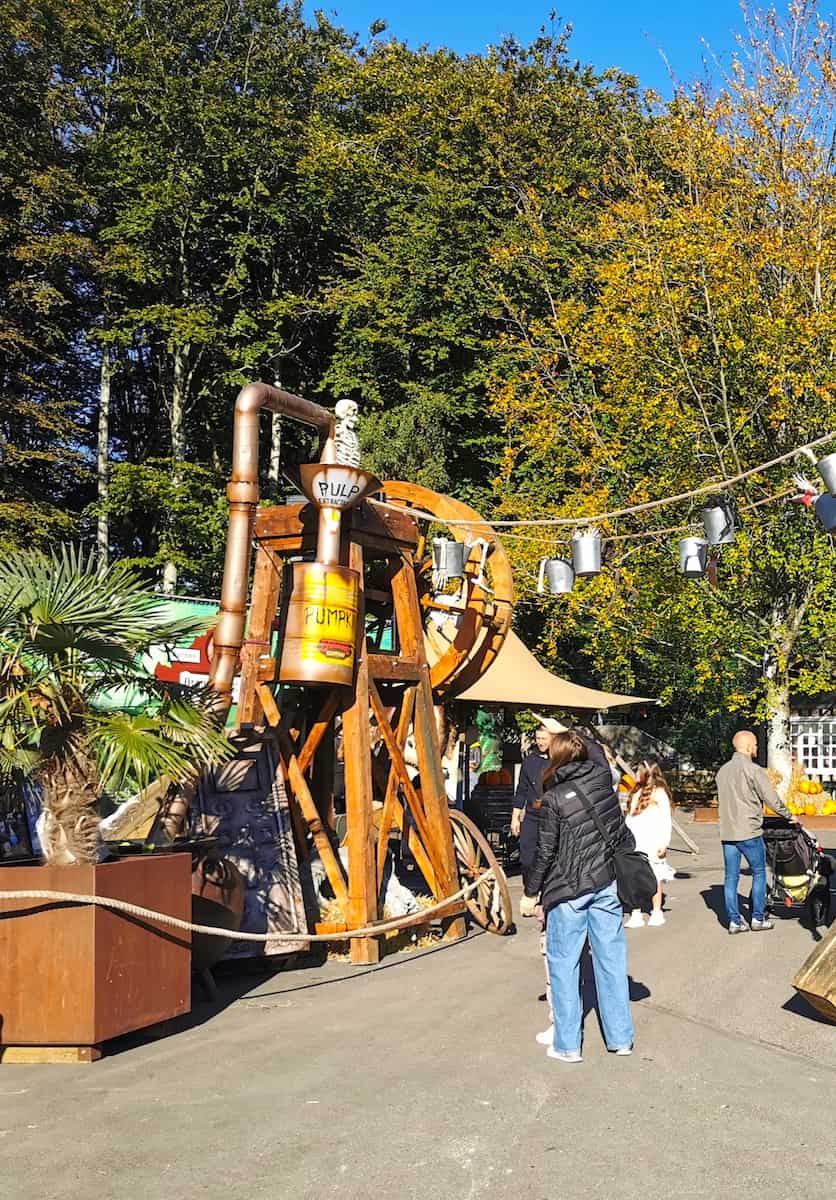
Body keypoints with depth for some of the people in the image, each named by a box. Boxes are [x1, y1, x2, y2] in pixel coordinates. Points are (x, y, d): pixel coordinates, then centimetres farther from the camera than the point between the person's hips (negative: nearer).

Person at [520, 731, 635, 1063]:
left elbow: (546, 852, -10)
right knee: (611, 957, 12)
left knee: (563, 962, 5)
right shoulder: (602, 778, -1)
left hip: (568, 890, -5)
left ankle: (567, 1044, 9)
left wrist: (531, 893, 2)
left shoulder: (553, 799, -12)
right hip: (607, 883, 5)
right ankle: (620, 1037, 21)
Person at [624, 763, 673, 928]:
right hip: (634, 845, 6)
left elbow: (666, 820, -5)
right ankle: (635, 915, 5)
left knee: (654, 880, 3)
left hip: (652, 845, -6)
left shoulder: (659, 793, -3)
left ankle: (657, 912, 14)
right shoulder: (635, 793, 17)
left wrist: (664, 843, -11)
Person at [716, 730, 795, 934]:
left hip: (727, 832, 6)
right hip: (749, 832, -6)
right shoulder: (753, 770, -11)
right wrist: (789, 816, 7)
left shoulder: (722, 771, 10)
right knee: (759, 873, 9)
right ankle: (758, 918, 12)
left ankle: (734, 921, 9)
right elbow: (772, 799, -9)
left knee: (731, 877, 7)